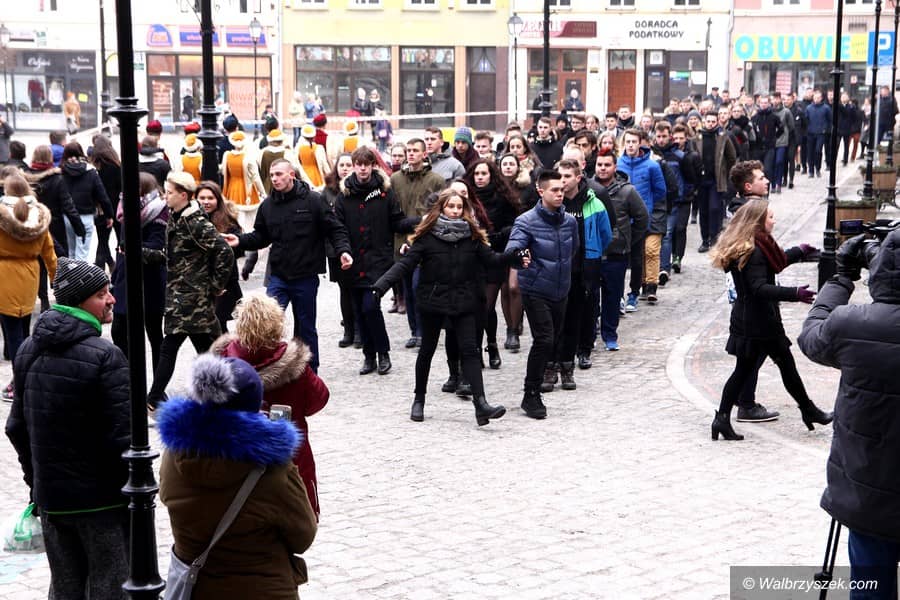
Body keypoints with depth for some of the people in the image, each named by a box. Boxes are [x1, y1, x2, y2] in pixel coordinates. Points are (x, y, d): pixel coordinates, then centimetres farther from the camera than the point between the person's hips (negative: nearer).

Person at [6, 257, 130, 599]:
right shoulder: (104, 357, -18)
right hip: (101, 497, -6)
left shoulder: (28, 351, 4)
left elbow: (16, 427, 11)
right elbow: (121, 436, -20)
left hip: (49, 495, 6)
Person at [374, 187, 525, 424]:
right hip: (433, 300, -1)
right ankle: (419, 399, 28)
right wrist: (382, 285, -21)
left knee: (470, 350, -7)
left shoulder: (471, 235, 2)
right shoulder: (428, 236, -7)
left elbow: (490, 259, 2)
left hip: (464, 301, 2)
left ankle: (480, 403, -15)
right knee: (427, 350, 12)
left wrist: (514, 257, -15)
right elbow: (406, 263, -10)